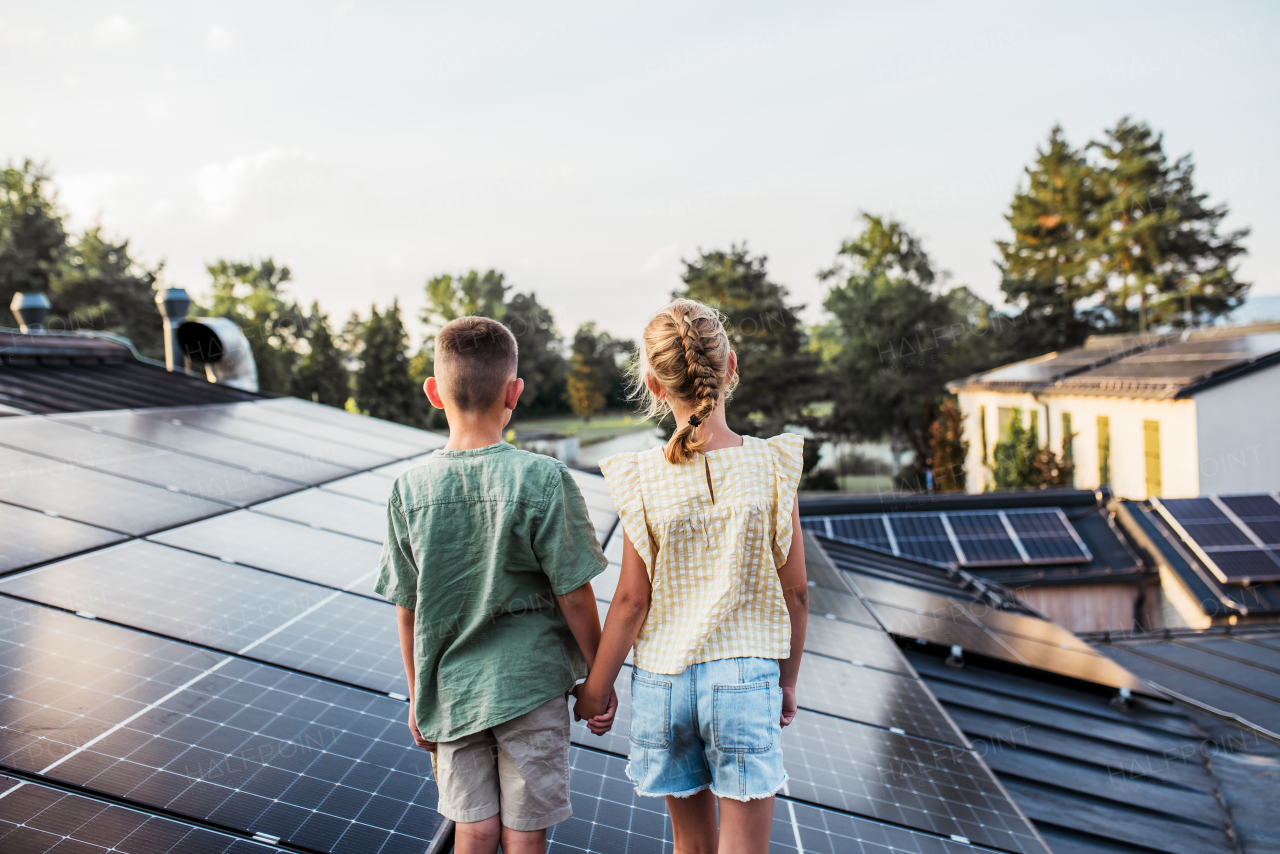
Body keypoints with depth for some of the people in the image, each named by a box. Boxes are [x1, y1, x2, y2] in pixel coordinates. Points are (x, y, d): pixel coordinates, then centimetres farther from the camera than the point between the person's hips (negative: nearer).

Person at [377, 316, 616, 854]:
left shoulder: (410, 490, -7)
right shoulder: (543, 480, -15)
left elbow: (408, 612, 1)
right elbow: (574, 597, -11)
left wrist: (417, 698, 14)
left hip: (451, 689, 3)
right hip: (531, 686, -2)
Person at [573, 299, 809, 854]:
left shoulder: (645, 479, -9)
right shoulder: (771, 466, -9)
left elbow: (631, 601, -6)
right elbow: (795, 591, -2)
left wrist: (596, 688, 7)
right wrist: (788, 680, 11)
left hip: (662, 679, 1)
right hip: (746, 678, -1)